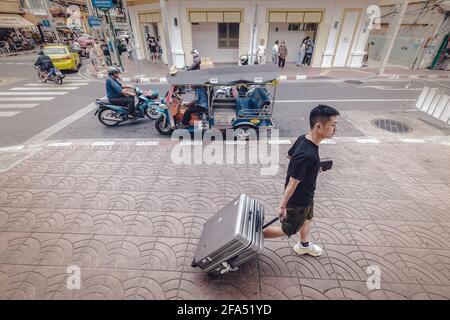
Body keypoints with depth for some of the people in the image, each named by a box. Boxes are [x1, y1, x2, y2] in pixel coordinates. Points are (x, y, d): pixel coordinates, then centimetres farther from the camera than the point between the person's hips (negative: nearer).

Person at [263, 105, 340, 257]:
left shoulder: (303, 139, -11)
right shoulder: (307, 155, -38)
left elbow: (289, 155, 7)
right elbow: (293, 183, -30)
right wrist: (282, 206, -18)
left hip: (305, 195, 9)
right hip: (298, 200, -8)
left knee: (307, 219, 31)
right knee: (287, 230, 15)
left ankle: (304, 245, 58)